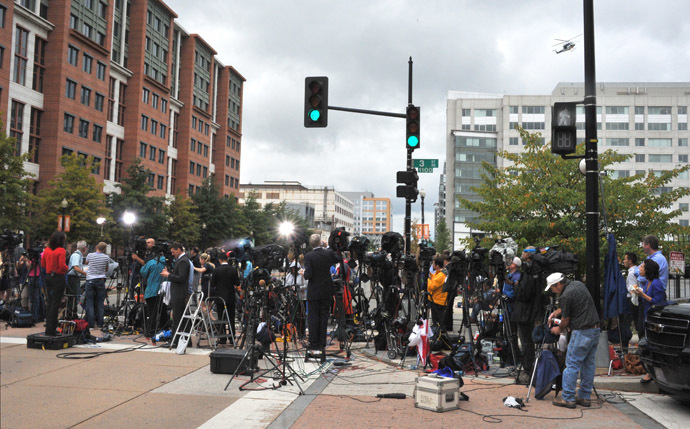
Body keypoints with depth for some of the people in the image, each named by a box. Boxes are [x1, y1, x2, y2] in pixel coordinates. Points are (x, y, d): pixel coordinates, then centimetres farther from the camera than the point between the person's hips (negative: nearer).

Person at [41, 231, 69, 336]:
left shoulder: (47, 250, 7)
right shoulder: (61, 251, -14)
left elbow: (43, 264, 14)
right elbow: (62, 266, -19)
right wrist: (66, 268, 1)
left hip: (48, 277, 7)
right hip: (58, 277, -7)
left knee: (50, 303, 13)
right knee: (55, 304, -2)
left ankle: (49, 328, 18)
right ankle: (50, 330, -1)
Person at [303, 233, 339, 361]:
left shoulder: (308, 256, -14)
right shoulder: (329, 253, -4)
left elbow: (308, 275, -19)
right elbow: (339, 260, 15)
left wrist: (303, 274, 4)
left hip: (313, 293, -3)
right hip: (326, 291, 3)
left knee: (313, 318, 5)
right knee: (324, 318, 10)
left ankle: (313, 345, 7)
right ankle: (322, 345, 14)